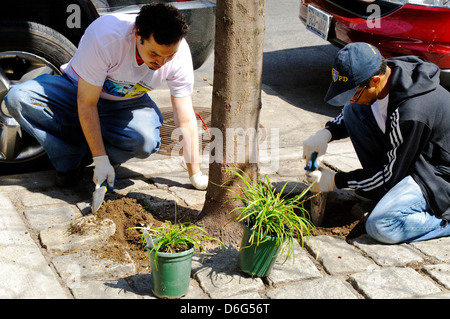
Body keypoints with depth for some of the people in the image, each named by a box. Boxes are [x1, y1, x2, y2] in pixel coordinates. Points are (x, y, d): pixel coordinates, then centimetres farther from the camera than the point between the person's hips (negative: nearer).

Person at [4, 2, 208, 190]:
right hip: (79, 91, -1)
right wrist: (101, 160, -26)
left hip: (126, 104, 2)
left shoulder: (179, 53, -23)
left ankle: (84, 156, -5)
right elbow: (86, 104, -27)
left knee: (145, 141, -33)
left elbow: (185, 120, -14)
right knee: (17, 98, -28)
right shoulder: (105, 37, -35)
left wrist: (196, 176, -12)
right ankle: (70, 162, -10)